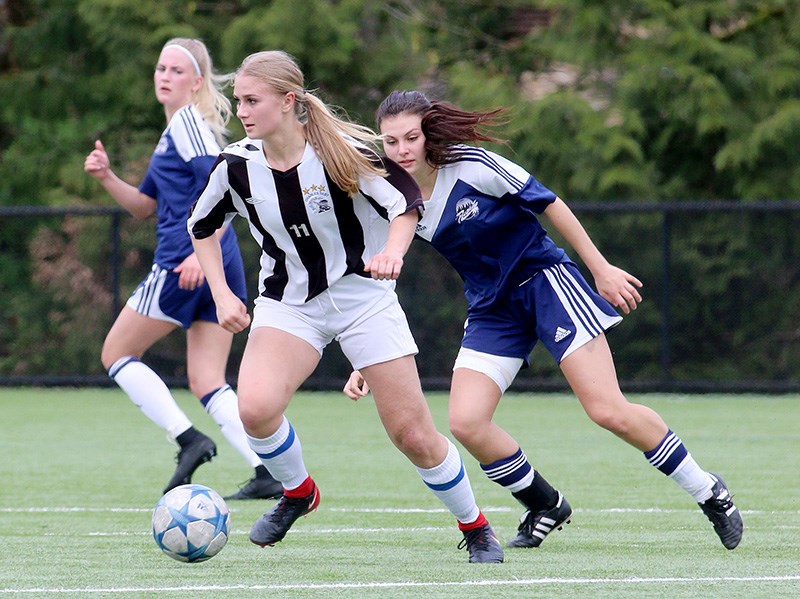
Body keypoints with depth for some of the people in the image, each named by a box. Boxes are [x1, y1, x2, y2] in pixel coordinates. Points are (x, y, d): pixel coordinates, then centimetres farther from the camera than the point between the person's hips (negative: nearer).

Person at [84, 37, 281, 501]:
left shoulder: (188, 121, -6)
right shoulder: (176, 128, 23)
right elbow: (144, 205, 26)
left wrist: (201, 250, -28)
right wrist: (107, 177, 10)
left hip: (185, 265, -9)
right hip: (223, 270, 9)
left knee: (117, 353, 3)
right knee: (207, 382, 6)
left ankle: (189, 439, -8)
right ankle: (268, 473, -7)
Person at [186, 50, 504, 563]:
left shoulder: (341, 152, -19)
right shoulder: (236, 166, -9)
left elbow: (406, 203, -12)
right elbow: (203, 226, 9)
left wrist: (392, 252, -32)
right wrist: (222, 294, 0)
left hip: (365, 298, -2)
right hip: (288, 304, 2)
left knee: (414, 435, -3)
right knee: (255, 407, -25)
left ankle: (476, 529, 22)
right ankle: (297, 493, 5)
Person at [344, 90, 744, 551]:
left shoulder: (472, 166, -18)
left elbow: (550, 205, -8)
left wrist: (601, 268, -6)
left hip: (545, 280, -5)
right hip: (493, 309, 5)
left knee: (608, 410, -14)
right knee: (465, 422, -14)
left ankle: (708, 492, 5)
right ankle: (546, 507, 10)